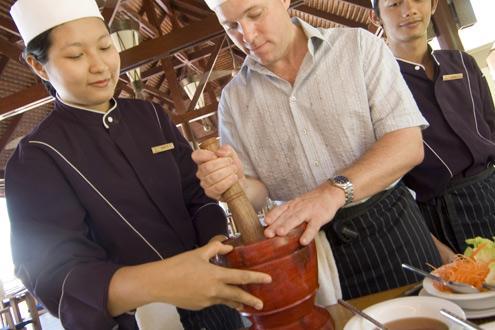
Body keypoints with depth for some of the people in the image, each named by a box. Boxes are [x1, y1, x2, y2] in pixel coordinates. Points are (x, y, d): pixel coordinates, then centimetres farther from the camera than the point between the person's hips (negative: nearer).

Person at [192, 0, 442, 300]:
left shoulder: (358, 46, -5)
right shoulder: (234, 98, 1)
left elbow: (408, 144, -14)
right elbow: (256, 192, 1)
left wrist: (335, 190, -29)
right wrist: (238, 186, -23)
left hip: (388, 228, 0)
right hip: (307, 246, 1)